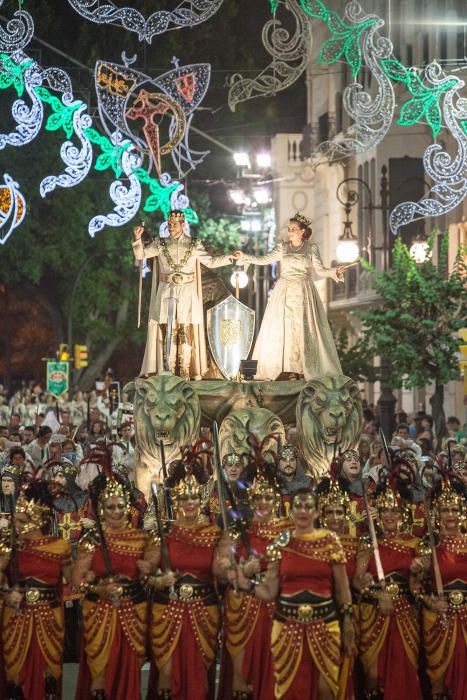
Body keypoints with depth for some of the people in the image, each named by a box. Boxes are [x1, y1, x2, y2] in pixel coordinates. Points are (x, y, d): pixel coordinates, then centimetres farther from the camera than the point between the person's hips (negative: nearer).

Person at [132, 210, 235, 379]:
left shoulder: (194, 245, 5)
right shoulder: (160, 244, 6)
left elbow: (211, 261, 5)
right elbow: (140, 255, 1)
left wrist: (230, 257, -7)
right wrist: (138, 238, -15)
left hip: (187, 294, 0)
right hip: (166, 293, 0)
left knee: (186, 332, -3)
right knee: (168, 332, -3)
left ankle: (185, 371, 0)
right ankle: (169, 370, 0)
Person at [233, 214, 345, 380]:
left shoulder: (312, 248, 4)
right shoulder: (282, 247, 8)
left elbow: (320, 270, -1)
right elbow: (264, 260, 1)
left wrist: (335, 271, -19)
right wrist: (245, 257, -9)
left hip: (303, 292, -2)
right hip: (284, 292, 2)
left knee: (304, 329, -6)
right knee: (285, 328, -4)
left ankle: (305, 368, -2)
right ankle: (291, 369, -2)